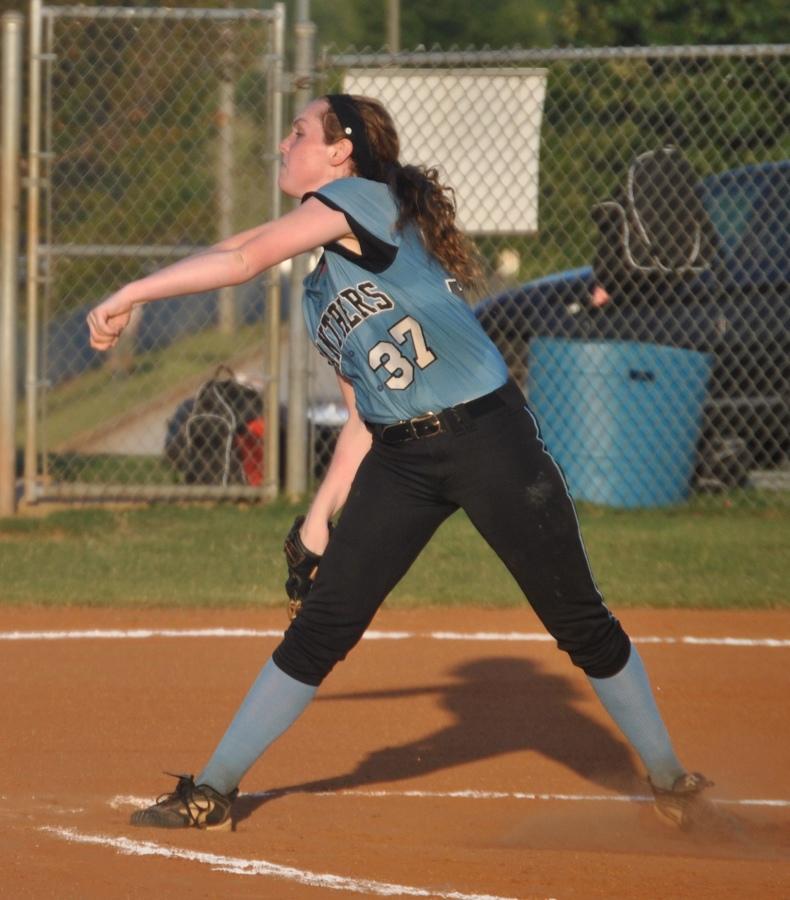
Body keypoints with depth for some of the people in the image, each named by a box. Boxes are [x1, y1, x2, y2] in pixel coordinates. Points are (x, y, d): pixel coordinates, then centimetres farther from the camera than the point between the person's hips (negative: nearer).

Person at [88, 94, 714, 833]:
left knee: (580, 622, 2)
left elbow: (245, 258, -21)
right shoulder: (319, 292, 16)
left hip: (489, 439, -7)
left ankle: (667, 778, 17)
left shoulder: (364, 198, -9)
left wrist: (130, 295, -17)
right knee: (321, 626, 2)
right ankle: (211, 793, 5)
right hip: (399, 461, 7)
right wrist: (320, 515, 15)